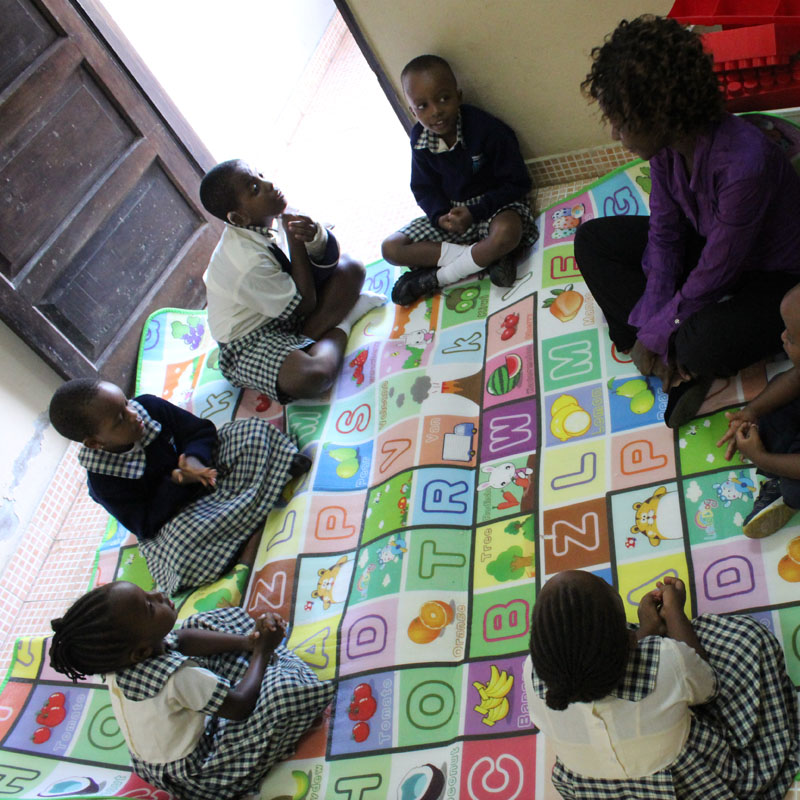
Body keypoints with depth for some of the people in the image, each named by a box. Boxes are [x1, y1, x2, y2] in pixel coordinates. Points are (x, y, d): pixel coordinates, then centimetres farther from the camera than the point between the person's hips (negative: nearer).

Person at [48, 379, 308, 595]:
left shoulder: (148, 406, -14)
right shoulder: (104, 480, -24)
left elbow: (201, 429, -4)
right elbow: (144, 525, -22)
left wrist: (195, 459, -27)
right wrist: (176, 481, -34)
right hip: (169, 521, -4)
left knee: (253, 429, -11)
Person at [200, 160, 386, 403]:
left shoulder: (266, 220, -7)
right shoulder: (247, 262, -31)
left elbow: (327, 258, -1)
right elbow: (305, 304, -21)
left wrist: (315, 235, -27)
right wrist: (295, 239, -20)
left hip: (283, 316, 8)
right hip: (247, 344, -8)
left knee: (349, 268, -5)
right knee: (312, 376, -38)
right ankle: (337, 331, -6)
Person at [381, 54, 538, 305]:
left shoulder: (488, 130, -20)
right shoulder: (420, 140, -7)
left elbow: (518, 183, -16)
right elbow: (424, 189, 4)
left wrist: (475, 213, -24)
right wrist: (440, 216, -18)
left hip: (495, 203, -5)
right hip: (450, 212, 5)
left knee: (506, 233, -42)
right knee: (391, 248, -12)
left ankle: (436, 277, -21)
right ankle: (486, 256, -19)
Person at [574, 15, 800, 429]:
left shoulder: (744, 164, -37)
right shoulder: (667, 141, -14)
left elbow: (715, 275, -29)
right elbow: (664, 232, -6)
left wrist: (655, 333, -18)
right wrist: (651, 324, -13)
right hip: (706, 243, 8)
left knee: (703, 343, -39)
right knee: (592, 239, -4)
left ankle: (684, 363, 1)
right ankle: (681, 365, -8)